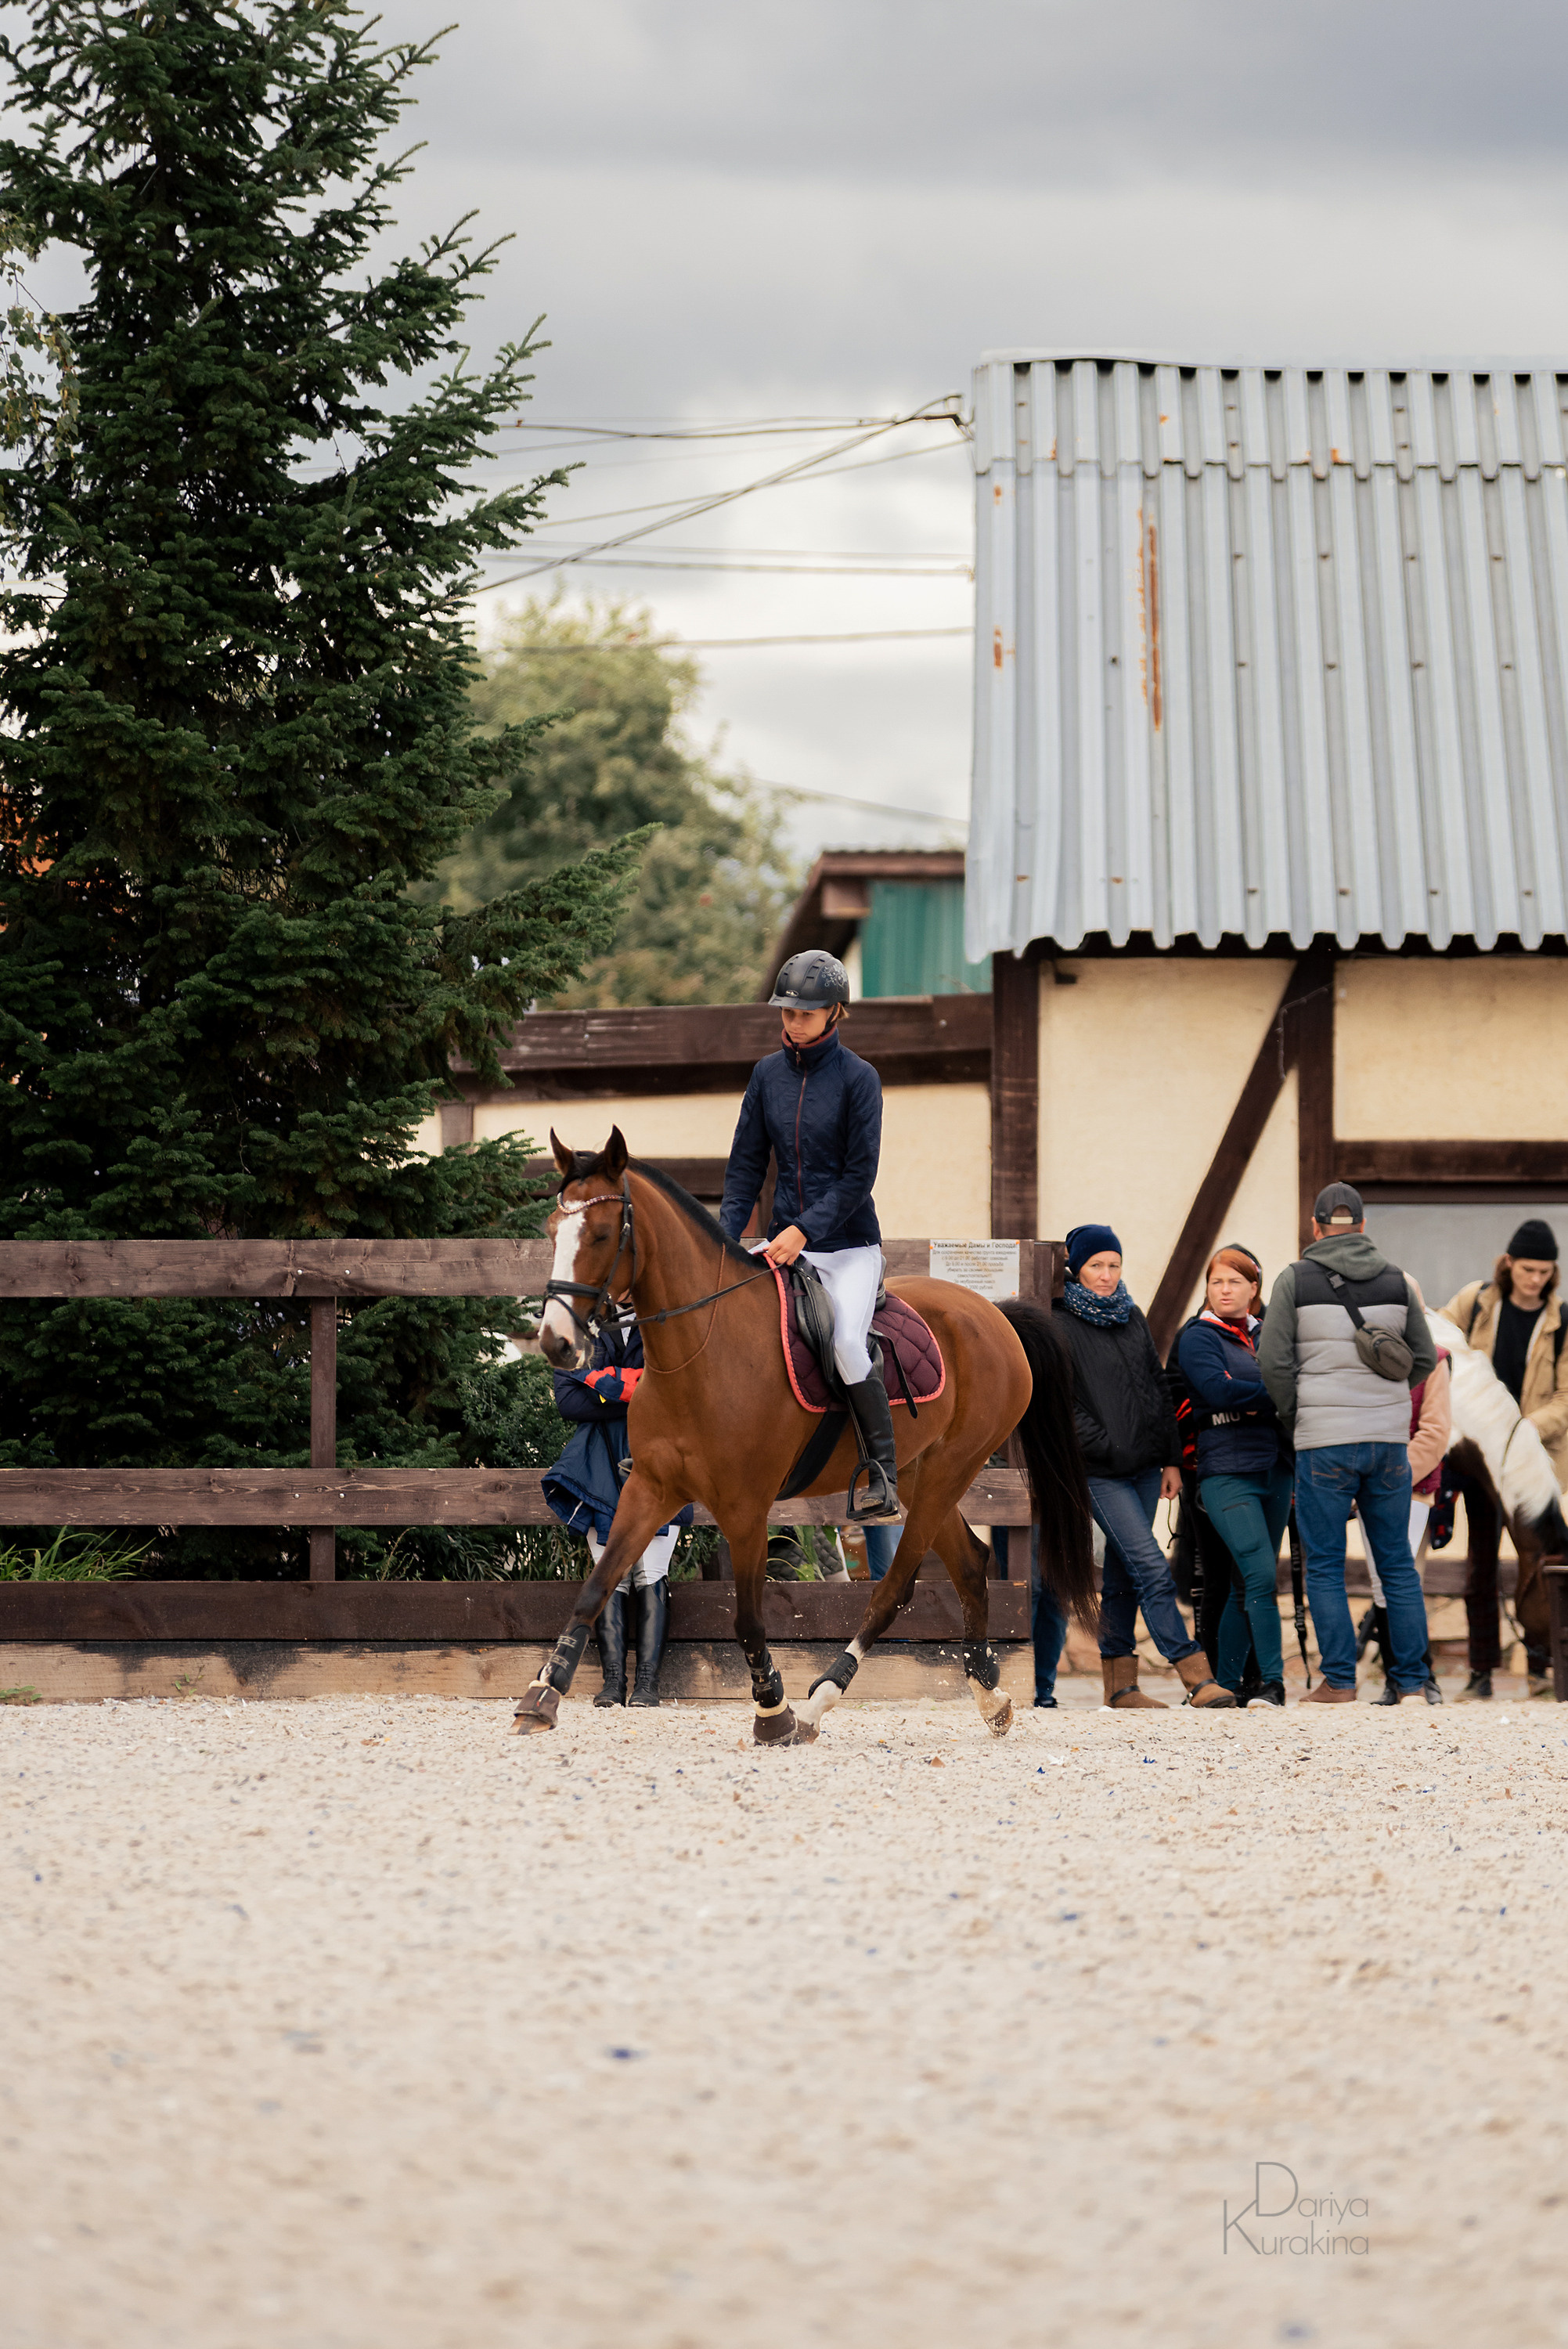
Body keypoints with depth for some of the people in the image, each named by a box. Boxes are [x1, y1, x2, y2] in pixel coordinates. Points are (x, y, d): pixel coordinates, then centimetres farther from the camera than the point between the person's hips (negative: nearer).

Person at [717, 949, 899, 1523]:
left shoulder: (858, 1078, -9)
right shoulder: (768, 1073, 5)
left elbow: (859, 1174, -12)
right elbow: (746, 1163, 8)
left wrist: (805, 1230, -21)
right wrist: (726, 1235, -4)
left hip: (849, 1242, -5)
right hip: (787, 1240, 5)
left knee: (848, 1346, -24)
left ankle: (884, 1475, -11)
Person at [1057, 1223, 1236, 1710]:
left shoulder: (1132, 1318, 14)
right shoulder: (1062, 1326, -5)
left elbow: (1158, 1390, 17)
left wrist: (1170, 1460, 13)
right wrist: (1106, 1447, -13)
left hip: (1144, 1467, 6)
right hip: (1101, 1473, -6)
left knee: (1123, 1576, 8)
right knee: (1152, 1569, -14)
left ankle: (1119, 1684, 12)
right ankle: (1197, 1678, -18)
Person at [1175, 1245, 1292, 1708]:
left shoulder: (1267, 1335, 17)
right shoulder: (1197, 1338, 0)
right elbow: (1219, 1391, -16)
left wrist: (1253, 1401, -6)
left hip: (1274, 1468, 6)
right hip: (1226, 1472, -6)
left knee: (1250, 1584, 8)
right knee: (1261, 1574, -16)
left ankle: (1227, 1684, 15)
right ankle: (1272, 1681, -12)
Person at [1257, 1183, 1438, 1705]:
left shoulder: (1294, 1280, -2)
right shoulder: (1396, 1280, 7)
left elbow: (1273, 1362, -7)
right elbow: (1424, 1359, 12)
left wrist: (1292, 1419, 7)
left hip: (1324, 1442, -3)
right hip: (1389, 1438, 3)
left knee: (1324, 1568, 3)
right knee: (1397, 1564, 8)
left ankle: (1339, 1683, 0)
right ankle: (1412, 1682, 6)